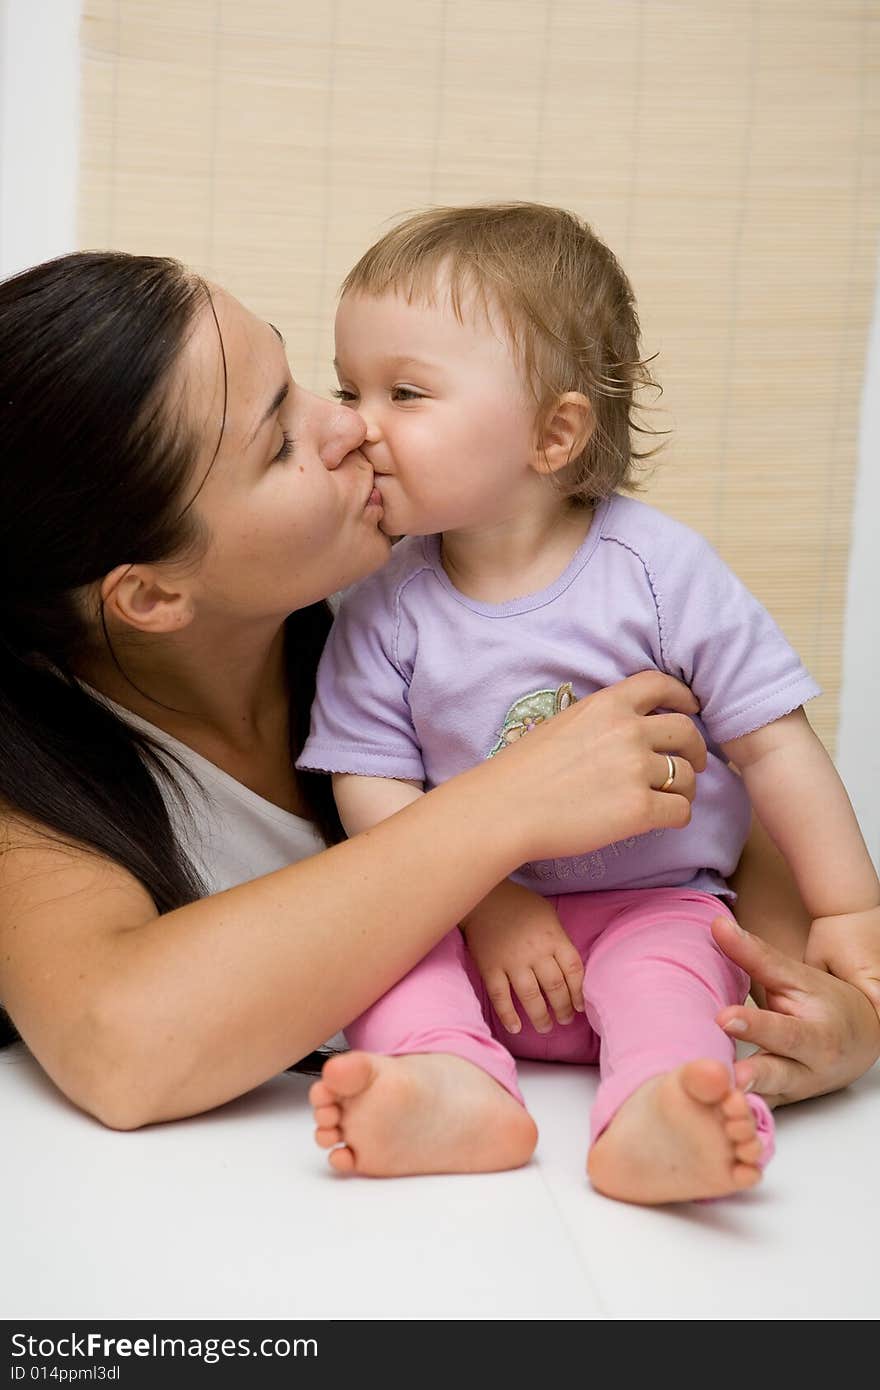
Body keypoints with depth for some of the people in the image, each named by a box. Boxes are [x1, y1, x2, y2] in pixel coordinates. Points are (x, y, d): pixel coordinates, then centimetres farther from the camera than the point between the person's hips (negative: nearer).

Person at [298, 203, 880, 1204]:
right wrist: (485, 906, -19)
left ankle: (652, 1120, -50)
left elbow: (773, 743, -6)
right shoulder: (386, 611, -5)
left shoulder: (659, 569, -10)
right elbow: (371, 789, -6)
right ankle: (450, 1084, -42)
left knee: (667, 967, -29)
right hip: (478, 913, 2)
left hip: (656, 905, -1)